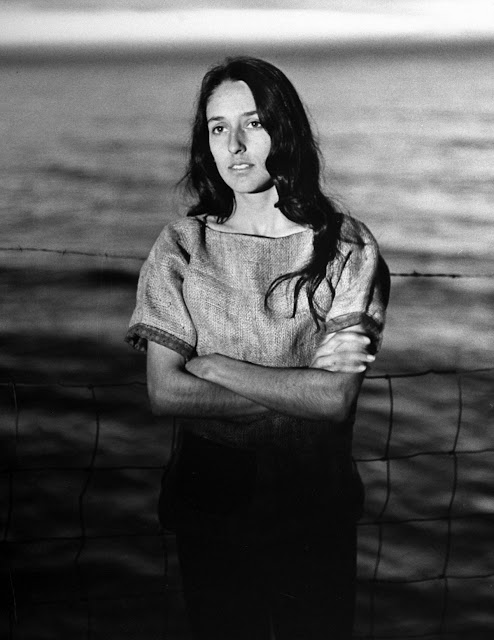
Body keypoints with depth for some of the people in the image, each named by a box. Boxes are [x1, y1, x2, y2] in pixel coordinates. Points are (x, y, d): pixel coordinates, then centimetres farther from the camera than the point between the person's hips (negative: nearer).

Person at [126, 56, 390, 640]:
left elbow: (337, 398, -18)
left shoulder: (348, 247, -8)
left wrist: (212, 365, -15)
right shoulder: (182, 246, -4)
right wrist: (303, 381, -16)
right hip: (209, 500, 1)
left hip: (315, 509, -1)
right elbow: (164, 393, -12)